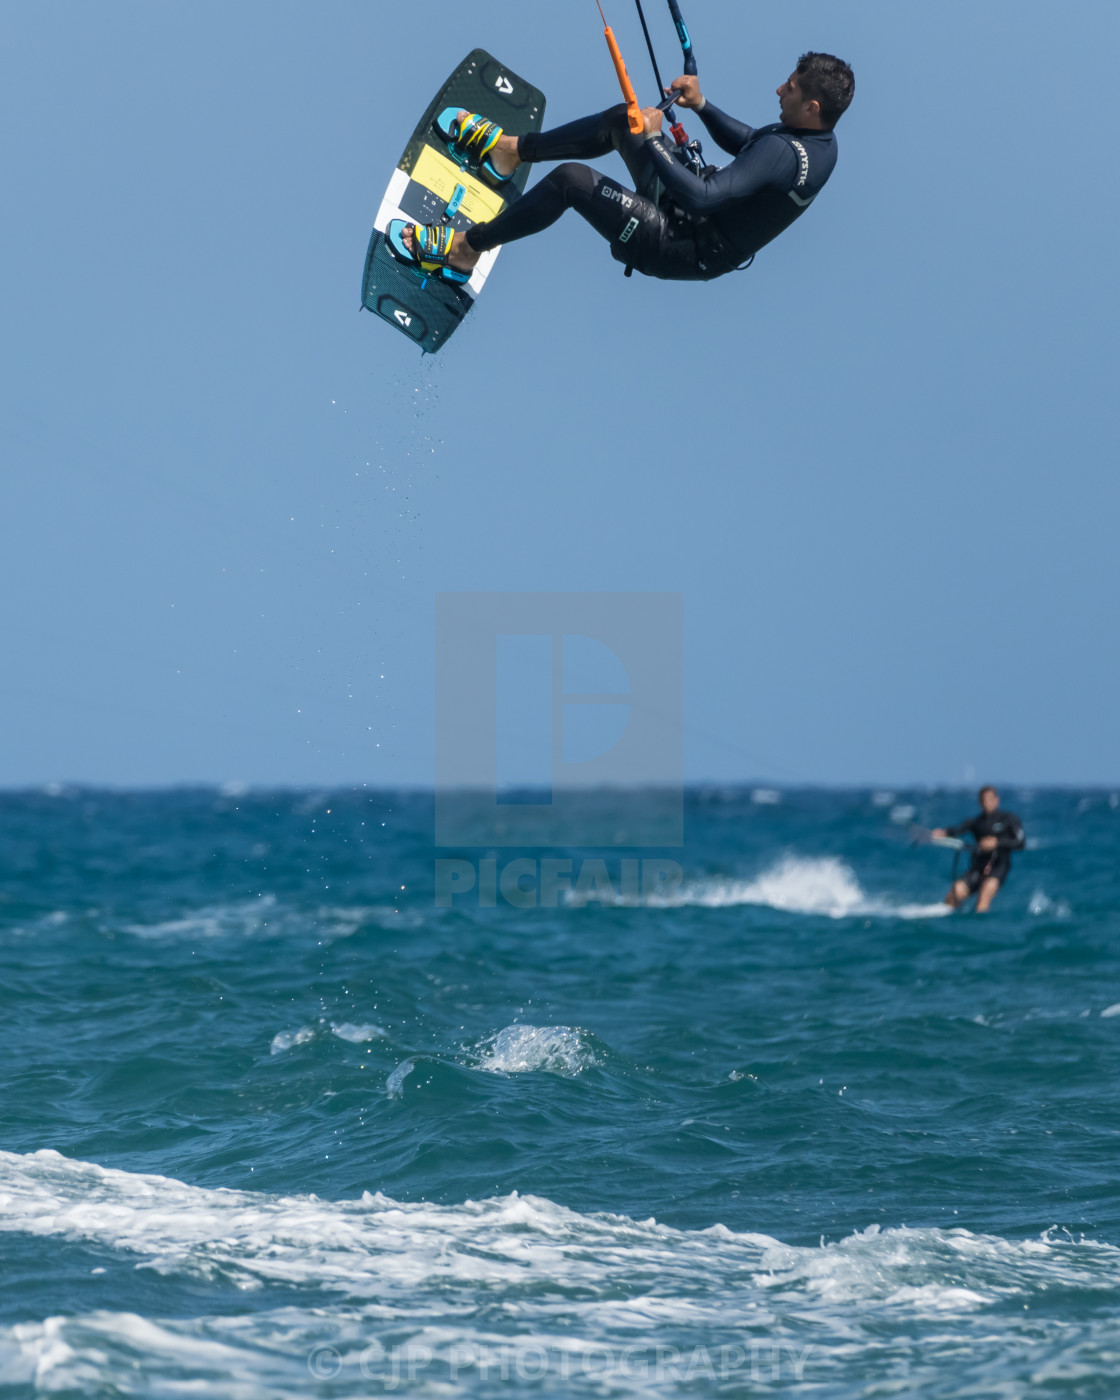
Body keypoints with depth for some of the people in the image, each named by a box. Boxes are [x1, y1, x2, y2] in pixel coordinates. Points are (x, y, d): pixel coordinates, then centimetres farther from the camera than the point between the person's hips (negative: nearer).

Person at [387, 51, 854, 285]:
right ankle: (507, 149, 32)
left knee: (571, 179, -17)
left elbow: (703, 196, -40)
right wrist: (702, 106, 3)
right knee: (621, 120, 16)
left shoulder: (783, 154, -33)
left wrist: (651, 140, -31)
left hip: (688, 250, -10)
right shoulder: (821, 140, -1)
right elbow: (746, 143, 18)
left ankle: (463, 249, -2)